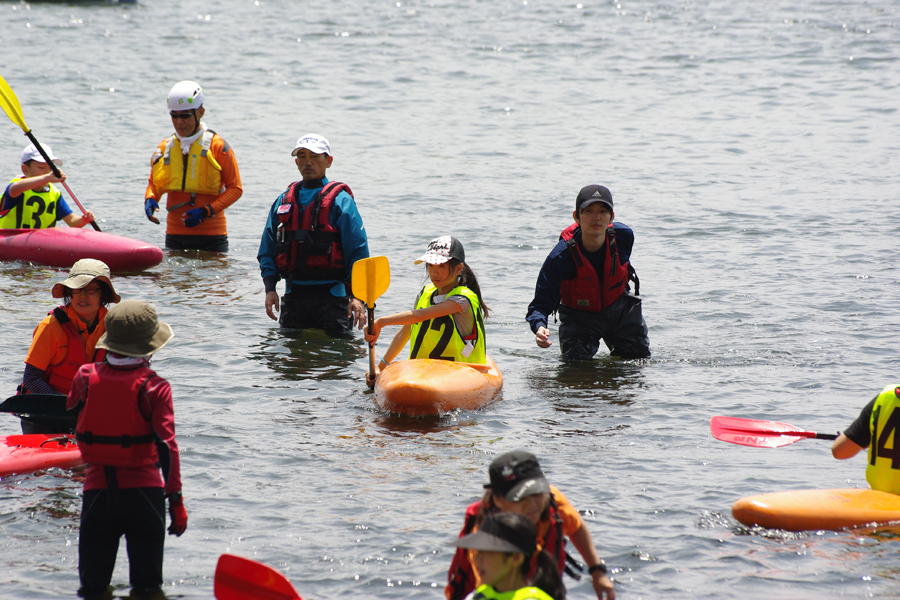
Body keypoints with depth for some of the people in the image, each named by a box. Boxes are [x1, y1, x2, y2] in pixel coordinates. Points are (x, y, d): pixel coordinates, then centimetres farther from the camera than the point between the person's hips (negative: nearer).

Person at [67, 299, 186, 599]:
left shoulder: (86, 377, -3)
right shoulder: (153, 387, -10)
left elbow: (72, 409, 19)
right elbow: (166, 445, -14)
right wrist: (176, 500, -10)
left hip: (97, 488, 2)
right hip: (142, 491, -2)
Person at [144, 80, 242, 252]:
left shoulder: (217, 146, -4)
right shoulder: (165, 147, 9)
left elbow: (235, 188, -3)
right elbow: (154, 184, 20)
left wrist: (206, 211, -16)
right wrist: (150, 199, -5)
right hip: (175, 234, 4)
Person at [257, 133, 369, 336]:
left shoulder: (340, 201, -2)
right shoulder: (284, 200, 13)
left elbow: (358, 251, -7)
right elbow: (267, 250, 14)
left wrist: (357, 296, -16)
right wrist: (270, 289, 0)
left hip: (330, 296, -4)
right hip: (293, 296, 5)